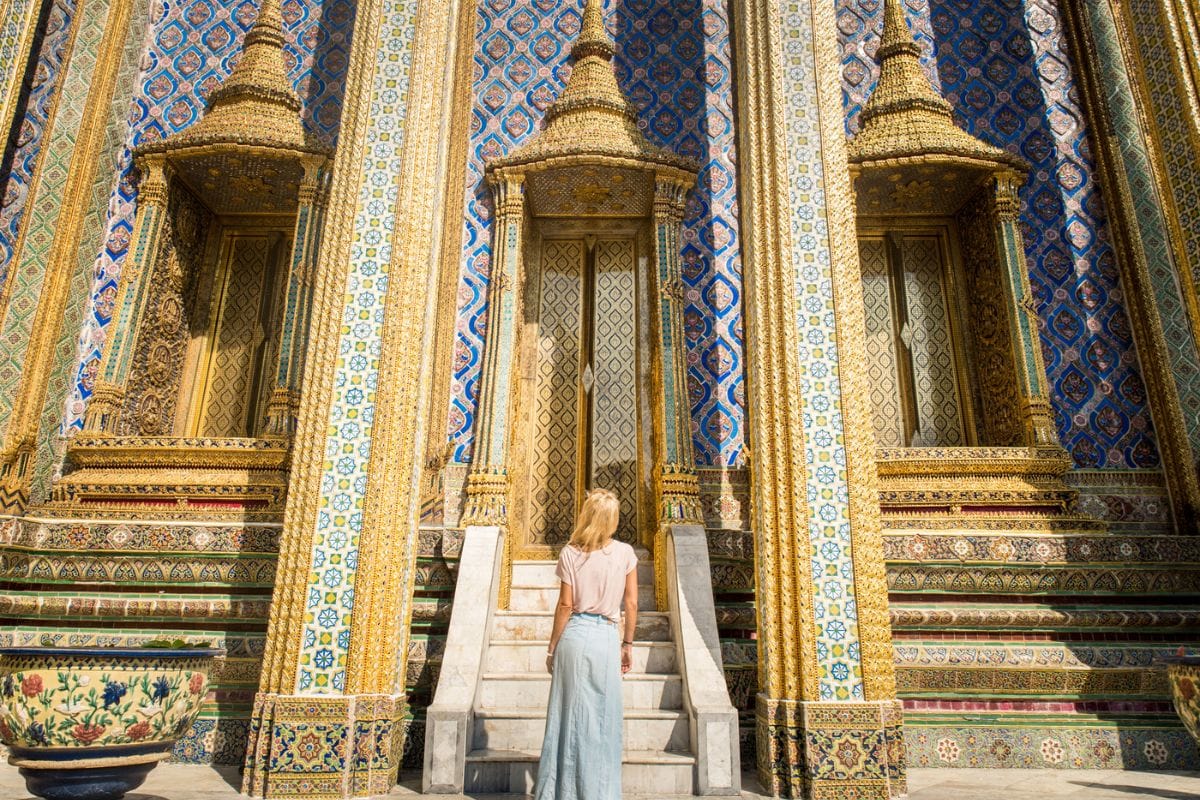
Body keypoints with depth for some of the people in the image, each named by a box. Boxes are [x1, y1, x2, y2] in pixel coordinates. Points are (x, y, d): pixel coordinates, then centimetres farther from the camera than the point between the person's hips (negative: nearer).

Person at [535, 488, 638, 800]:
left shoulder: (570, 553, -4)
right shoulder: (625, 553, -1)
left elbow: (565, 605, -4)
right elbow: (632, 604, 2)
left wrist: (552, 648, 5)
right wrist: (628, 643, 13)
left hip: (575, 635, 0)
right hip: (607, 637, 1)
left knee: (571, 715, 9)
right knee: (603, 718, 10)